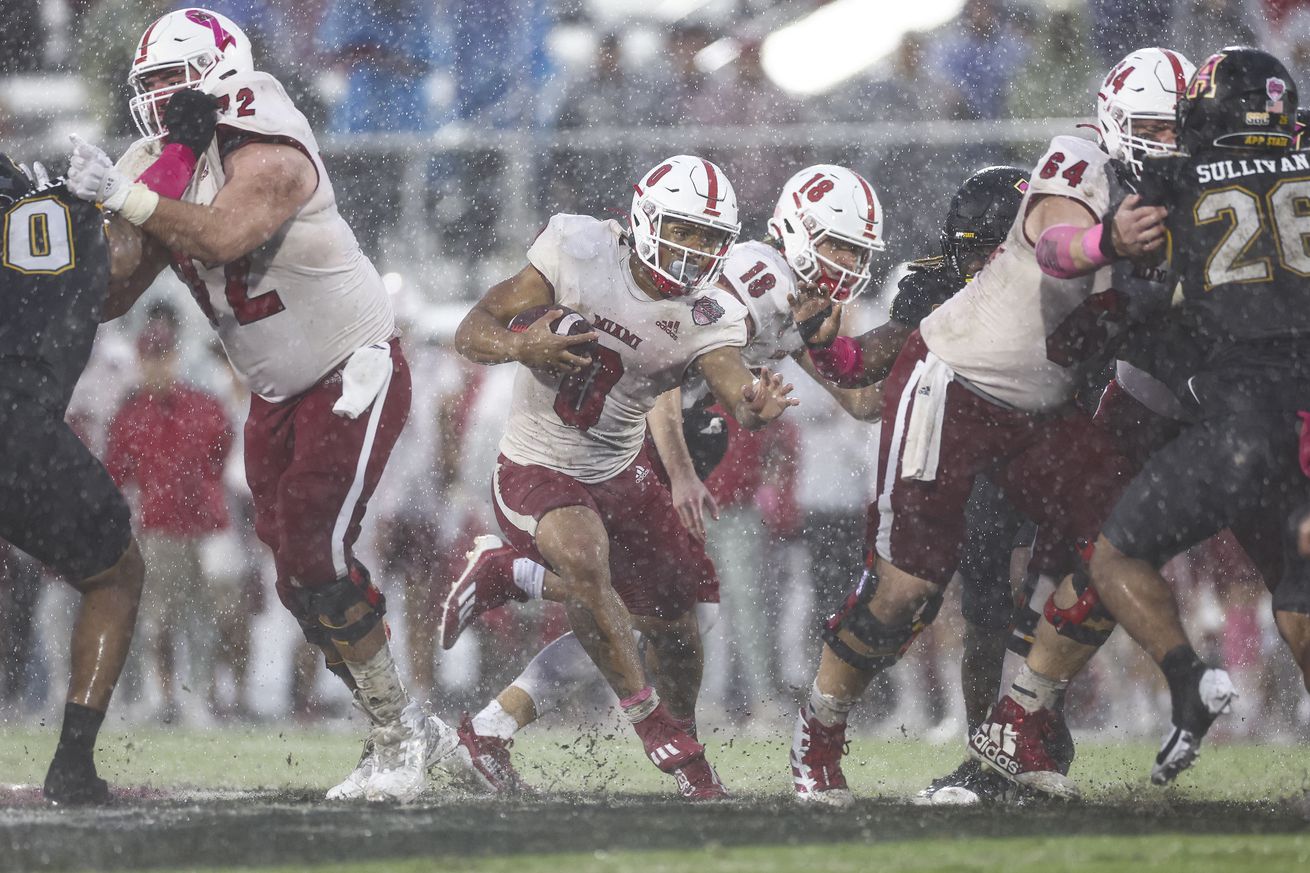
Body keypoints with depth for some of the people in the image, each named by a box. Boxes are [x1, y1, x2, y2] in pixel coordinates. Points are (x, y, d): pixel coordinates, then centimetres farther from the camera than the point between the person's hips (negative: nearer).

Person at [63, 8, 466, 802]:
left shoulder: (268, 157, -23)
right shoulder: (158, 167, 2)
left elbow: (222, 237, -43)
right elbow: (114, 293, -1)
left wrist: (125, 197, -42)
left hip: (357, 371, -8)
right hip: (282, 394, 8)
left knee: (316, 554, -17)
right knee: (300, 580, 6)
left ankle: (397, 736, -2)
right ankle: (414, 734, 21)